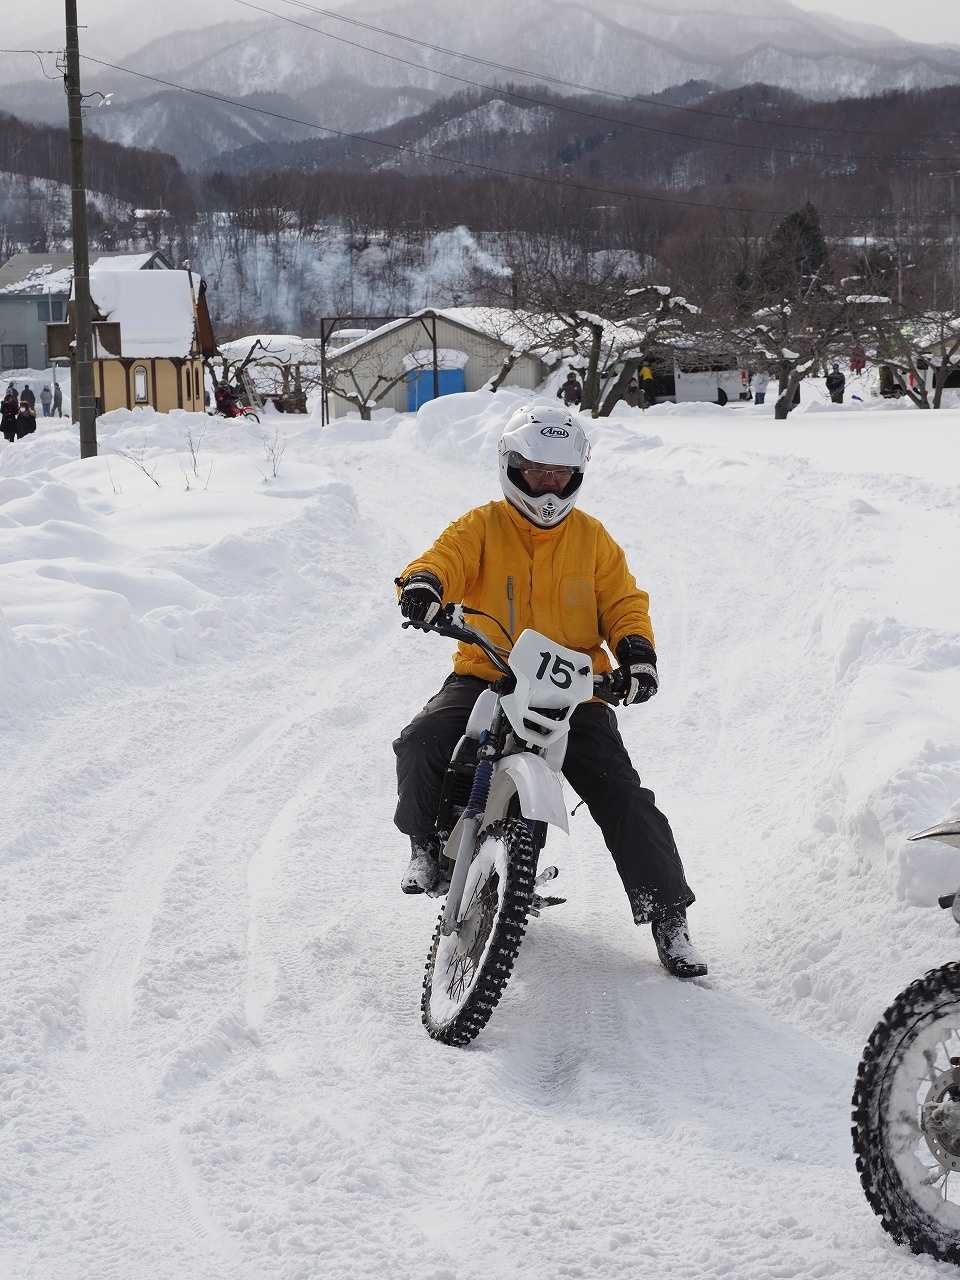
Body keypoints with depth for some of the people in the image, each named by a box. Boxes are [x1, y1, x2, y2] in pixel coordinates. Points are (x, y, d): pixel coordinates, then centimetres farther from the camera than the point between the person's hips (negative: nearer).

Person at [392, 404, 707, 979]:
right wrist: (422, 583, -38)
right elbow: (445, 558, -13)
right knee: (420, 745, -26)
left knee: (623, 796, -13)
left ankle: (668, 915, -2)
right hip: (485, 677, -1)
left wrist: (636, 650, -12)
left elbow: (623, 600, 8)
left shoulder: (592, 537, 10)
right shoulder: (482, 527, 4)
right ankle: (429, 849, 2)